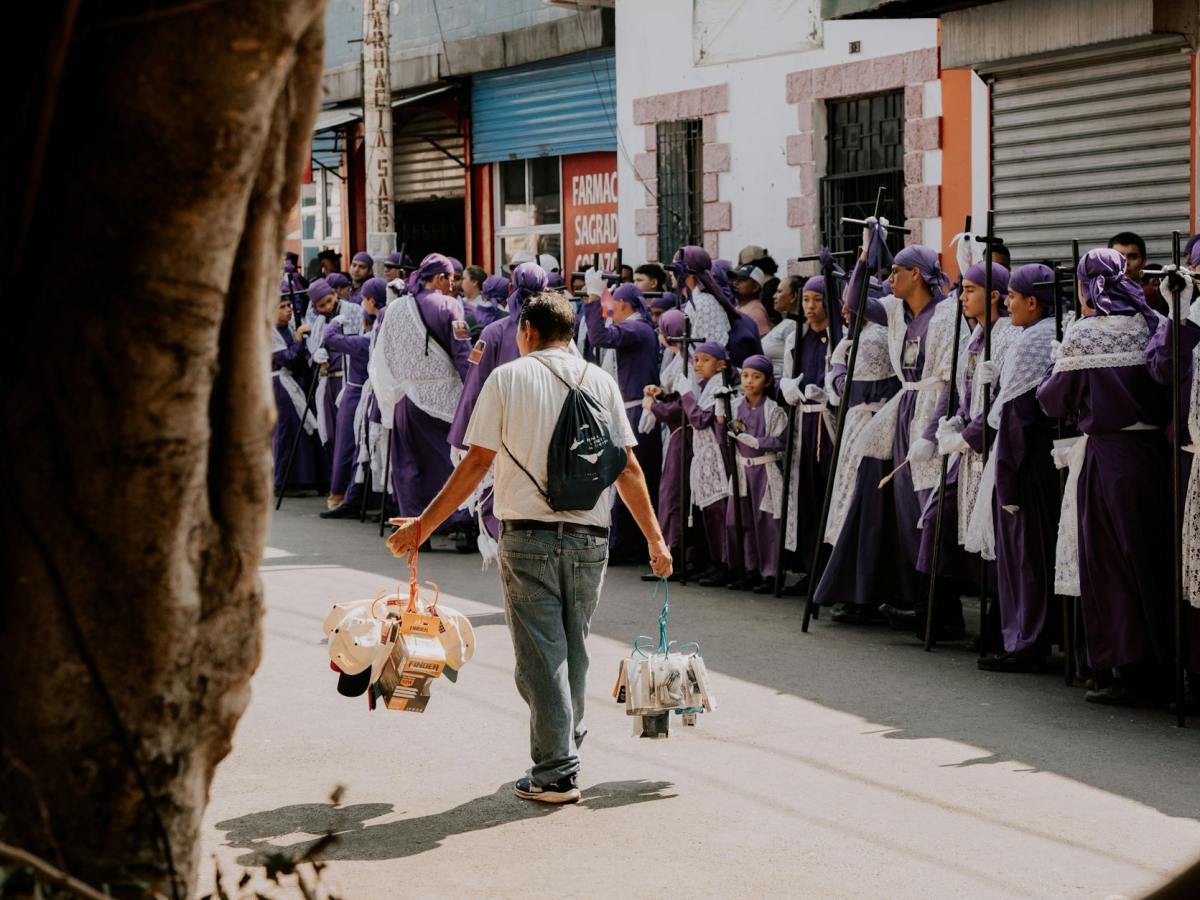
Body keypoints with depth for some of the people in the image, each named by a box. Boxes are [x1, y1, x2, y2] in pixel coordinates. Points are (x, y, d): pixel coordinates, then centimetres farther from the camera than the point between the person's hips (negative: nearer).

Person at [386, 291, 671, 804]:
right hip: (589, 537, 3)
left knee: (541, 655, 1)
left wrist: (424, 525, 3)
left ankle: (556, 773, 0)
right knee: (572, 650, 16)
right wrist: (655, 538, 10)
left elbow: (477, 463, -3)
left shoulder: (508, 378, 0)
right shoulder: (600, 382, 8)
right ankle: (566, 753, 24)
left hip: (528, 535, -3)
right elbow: (628, 467, 4)